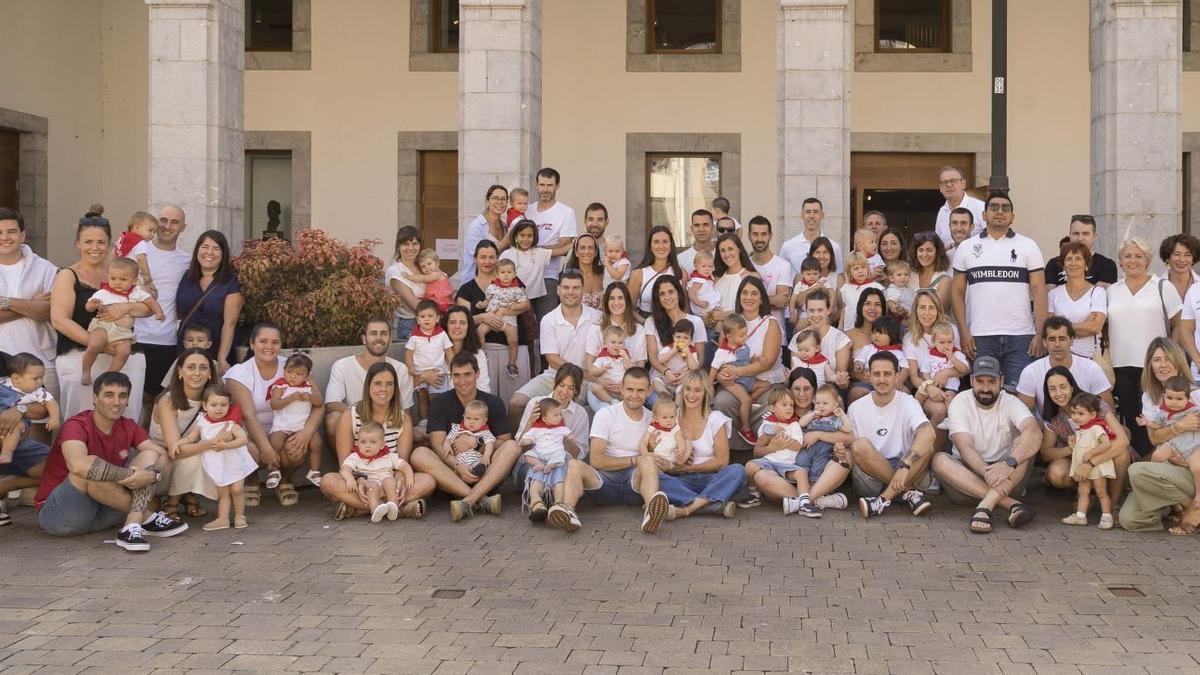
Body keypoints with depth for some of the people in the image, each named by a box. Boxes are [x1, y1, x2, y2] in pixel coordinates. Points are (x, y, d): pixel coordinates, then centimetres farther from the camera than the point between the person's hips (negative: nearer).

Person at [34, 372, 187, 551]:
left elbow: (161, 456, -3)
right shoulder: (76, 426, -19)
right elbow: (77, 465, -40)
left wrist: (152, 475, -27)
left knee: (149, 455, -5)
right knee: (89, 471, -34)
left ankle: (132, 527, -27)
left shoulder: (128, 427, 3)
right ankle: (147, 518, -20)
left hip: (100, 511, 6)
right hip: (56, 515, -6)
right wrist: (131, 474, -32)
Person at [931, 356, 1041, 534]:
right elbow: (965, 447, -21)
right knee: (938, 460, -29)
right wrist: (987, 472, -41)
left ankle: (985, 506, -38)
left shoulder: (1010, 403, -5)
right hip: (967, 475, 0)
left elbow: (1035, 433, -27)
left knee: (1024, 444, -25)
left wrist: (1009, 463, -45)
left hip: (1008, 477, 0)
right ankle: (1012, 504, -37)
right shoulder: (960, 403, -6)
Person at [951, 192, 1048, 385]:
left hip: (1021, 337, -1)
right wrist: (963, 332, -2)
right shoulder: (966, 249, 10)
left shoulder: (1028, 246, 7)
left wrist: (1040, 334, -8)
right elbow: (958, 291, 8)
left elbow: (1038, 290, 2)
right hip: (980, 338, 1)